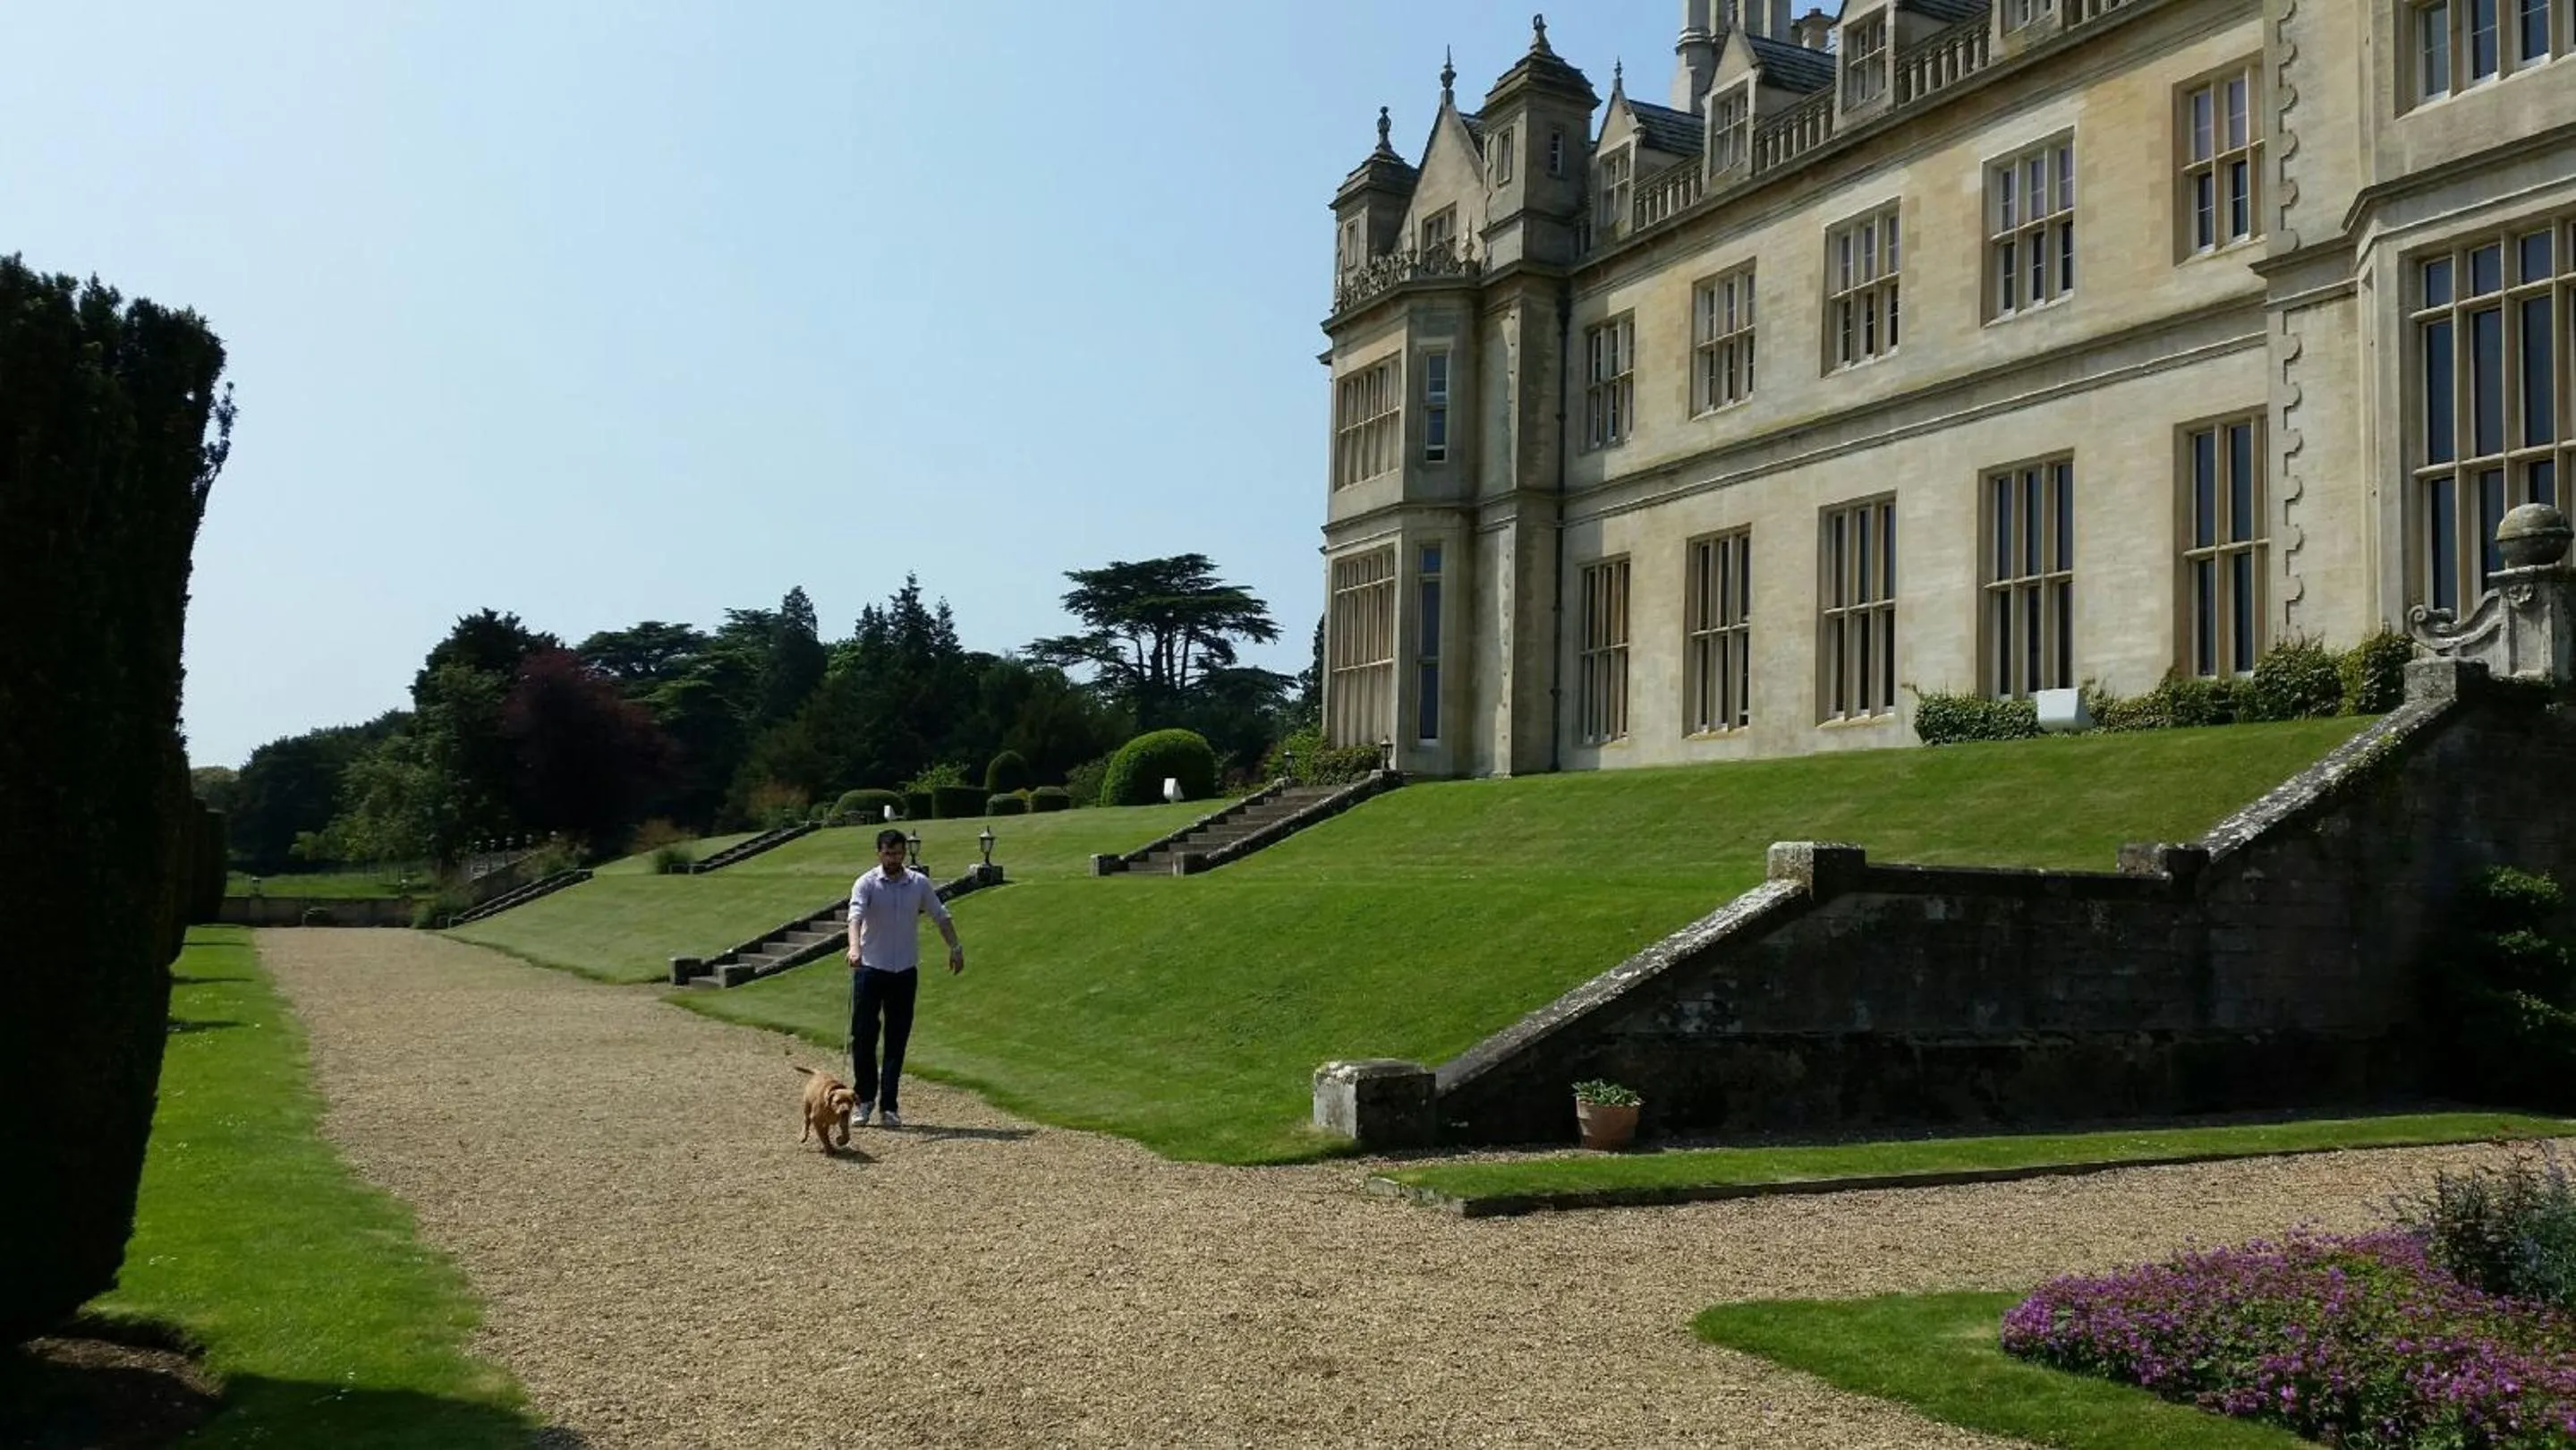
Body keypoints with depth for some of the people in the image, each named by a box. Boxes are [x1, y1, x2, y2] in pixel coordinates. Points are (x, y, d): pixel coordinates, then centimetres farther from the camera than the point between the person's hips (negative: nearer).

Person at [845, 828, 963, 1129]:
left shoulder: (920, 884, 2)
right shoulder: (866, 884, -8)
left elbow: (941, 916, 13)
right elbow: (855, 915, -24)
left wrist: (955, 947, 5)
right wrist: (854, 947, -42)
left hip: (905, 972, 2)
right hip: (870, 969, -2)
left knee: (897, 1040, 4)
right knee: (863, 1036, -1)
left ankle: (889, 1105, 11)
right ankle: (865, 1099, 14)